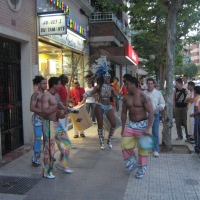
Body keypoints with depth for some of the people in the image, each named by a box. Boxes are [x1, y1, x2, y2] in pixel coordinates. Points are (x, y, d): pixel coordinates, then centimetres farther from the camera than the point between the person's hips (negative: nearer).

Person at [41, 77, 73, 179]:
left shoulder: (57, 96, 12)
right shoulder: (46, 95, -14)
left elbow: (61, 107, 20)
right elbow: (44, 111, -24)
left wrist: (64, 110, -3)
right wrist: (57, 107, -30)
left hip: (57, 123, 9)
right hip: (49, 124, -9)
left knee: (67, 143, 11)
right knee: (49, 148, -2)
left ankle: (62, 165, 26)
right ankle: (47, 172, 13)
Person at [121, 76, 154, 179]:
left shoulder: (143, 97, -17)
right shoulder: (126, 97, 1)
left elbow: (151, 112, -18)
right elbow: (124, 113, 10)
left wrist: (148, 128, -22)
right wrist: (123, 128, 10)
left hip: (142, 124, -5)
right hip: (130, 124, 5)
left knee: (142, 148, 6)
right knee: (125, 144, -3)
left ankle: (142, 169, 25)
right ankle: (132, 162, 23)